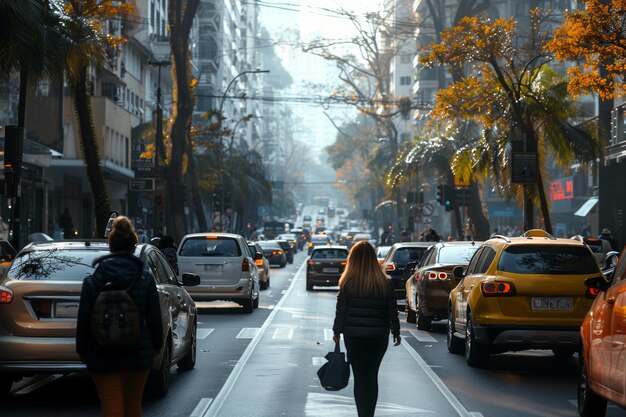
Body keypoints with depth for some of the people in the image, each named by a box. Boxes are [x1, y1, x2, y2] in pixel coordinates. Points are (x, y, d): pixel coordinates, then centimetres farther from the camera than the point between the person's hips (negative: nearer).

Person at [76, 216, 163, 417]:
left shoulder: (92, 281, -6)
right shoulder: (146, 279, -5)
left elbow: (83, 320, -4)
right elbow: (154, 318, -1)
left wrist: (81, 349, 9)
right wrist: (157, 344, 15)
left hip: (103, 357, -1)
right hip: (138, 355, 2)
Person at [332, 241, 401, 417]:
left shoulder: (348, 283, -9)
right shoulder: (384, 283, -3)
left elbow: (341, 310, -4)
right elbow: (392, 310, 2)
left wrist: (337, 331, 8)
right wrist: (396, 333, 13)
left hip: (354, 336, -2)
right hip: (379, 336, 2)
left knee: (360, 377, 4)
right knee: (372, 376, 12)